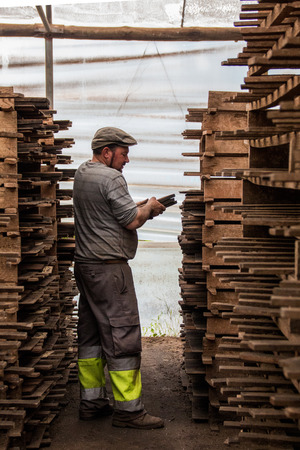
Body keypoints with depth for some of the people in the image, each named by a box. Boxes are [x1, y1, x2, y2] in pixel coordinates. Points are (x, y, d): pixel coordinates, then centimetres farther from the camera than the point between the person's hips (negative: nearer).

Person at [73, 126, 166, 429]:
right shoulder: (111, 178, -14)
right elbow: (133, 221, -14)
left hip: (84, 265, 10)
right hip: (108, 268, -10)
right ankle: (128, 409, -1)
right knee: (122, 337, -5)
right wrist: (149, 207, 4)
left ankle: (91, 401, 20)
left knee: (90, 336, 13)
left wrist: (138, 206, 14)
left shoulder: (81, 174, 14)